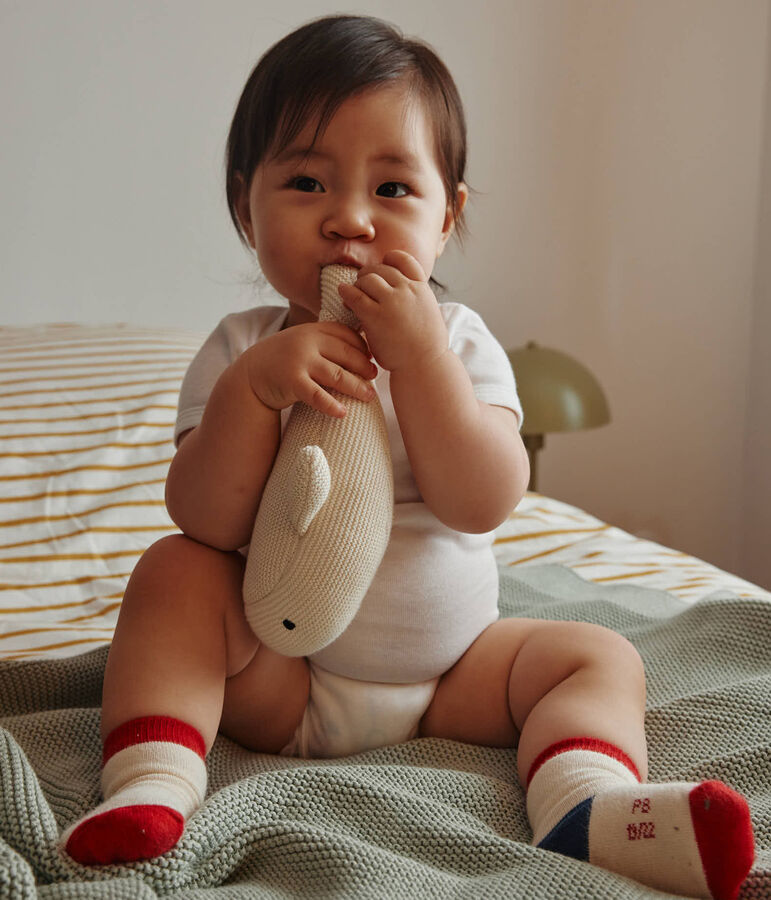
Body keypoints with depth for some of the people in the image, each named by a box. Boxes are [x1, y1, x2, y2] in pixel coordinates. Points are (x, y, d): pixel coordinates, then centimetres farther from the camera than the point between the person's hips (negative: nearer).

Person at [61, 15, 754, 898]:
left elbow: (482, 503, -21)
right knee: (174, 571, -22)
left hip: (448, 671, 1)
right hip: (276, 677, -1)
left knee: (601, 656, -11)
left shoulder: (459, 342, -6)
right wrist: (254, 389, -33)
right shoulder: (241, 351, -7)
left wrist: (416, 353, -29)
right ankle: (152, 776, -30)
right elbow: (208, 525, -19)